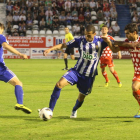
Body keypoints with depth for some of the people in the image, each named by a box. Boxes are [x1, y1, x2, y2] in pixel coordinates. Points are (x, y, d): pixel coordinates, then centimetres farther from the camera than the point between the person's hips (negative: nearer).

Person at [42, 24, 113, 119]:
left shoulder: (100, 41, -7)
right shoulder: (80, 40, -4)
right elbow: (64, 45, 1)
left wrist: (109, 42, -38)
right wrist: (50, 49, -12)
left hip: (89, 75, -1)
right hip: (77, 71, 1)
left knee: (81, 97, 10)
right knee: (60, 84, -21)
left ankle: (74, 110, 46)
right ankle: (50, 110, -17)